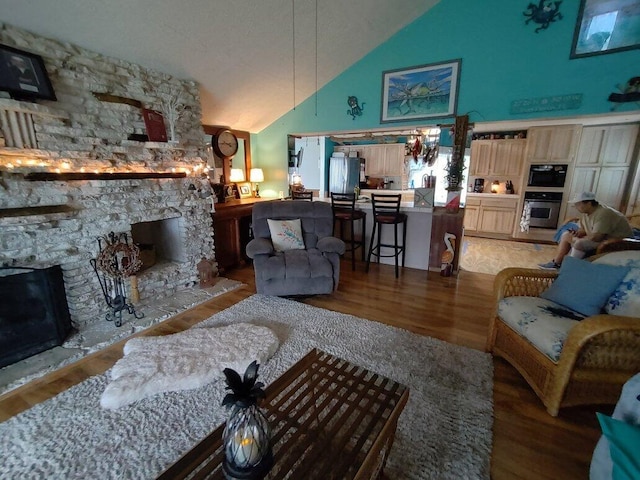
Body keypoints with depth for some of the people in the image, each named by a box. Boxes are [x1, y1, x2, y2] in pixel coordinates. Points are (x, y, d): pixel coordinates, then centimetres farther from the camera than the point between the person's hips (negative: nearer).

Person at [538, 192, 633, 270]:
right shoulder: (586, 213, 0)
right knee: (566, 235, 2)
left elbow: (595, 237, -35)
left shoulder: (603, 214, -28)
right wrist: (577, 232, -14)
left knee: (579, 243, -31)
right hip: (600, 238, 10)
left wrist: (575, 239, -21)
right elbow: (582, 229, 10)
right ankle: (556, 263, 1)